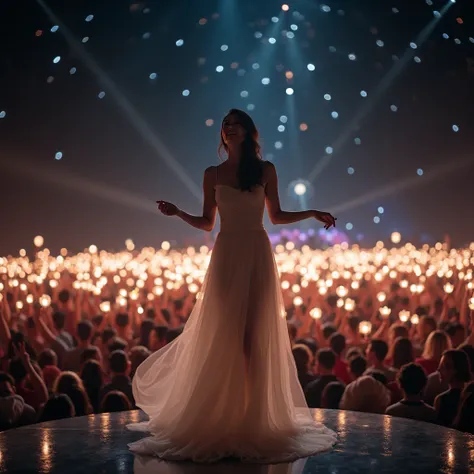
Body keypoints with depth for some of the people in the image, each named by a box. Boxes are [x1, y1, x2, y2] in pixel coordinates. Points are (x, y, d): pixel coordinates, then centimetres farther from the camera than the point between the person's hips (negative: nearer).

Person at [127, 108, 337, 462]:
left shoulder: (265, 170, 8)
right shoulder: (213, 174, 8)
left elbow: (276, 215, 11)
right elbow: (207, 223, 9)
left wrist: (313, 213, 1)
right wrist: (177, 213, -5)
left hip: (258, 256, 0)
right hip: (226, 256, 0)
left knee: (257, 334, 0)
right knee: (221, 334, -3)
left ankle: (255, 415, 6)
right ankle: (219, 416, 3)